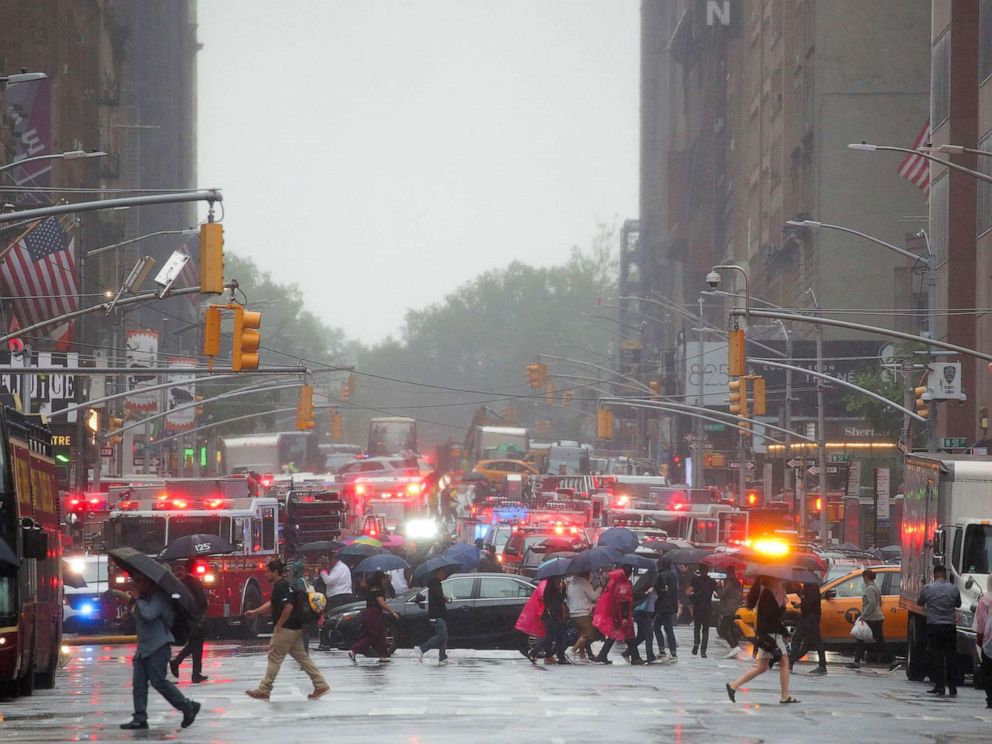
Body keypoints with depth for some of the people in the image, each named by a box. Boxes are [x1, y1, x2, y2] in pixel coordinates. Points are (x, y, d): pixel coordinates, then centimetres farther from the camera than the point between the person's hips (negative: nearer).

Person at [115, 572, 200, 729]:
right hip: (143, 648, 9)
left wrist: (137, 599, -15)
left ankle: (188, 707, 1)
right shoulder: (144, 597, 17)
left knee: (158, 681, -11)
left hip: (158, 647, -9)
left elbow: (149, 614, -26)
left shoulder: (158, 597, -11)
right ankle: (140, 719, 0)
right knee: (138, 683, 1)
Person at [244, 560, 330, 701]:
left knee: (274, 658, -2)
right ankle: (321, 686, 9)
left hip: (285, 629, -10)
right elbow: (271, 604, 27)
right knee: (301, 657, 11)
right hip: (295, 629, 10)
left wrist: (279, 625, -18)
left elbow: (288, 607, -26)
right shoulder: (281, 585, 15)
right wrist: (254, 612, 26)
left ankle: (263, 691, 3)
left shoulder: (281, 586, -17)